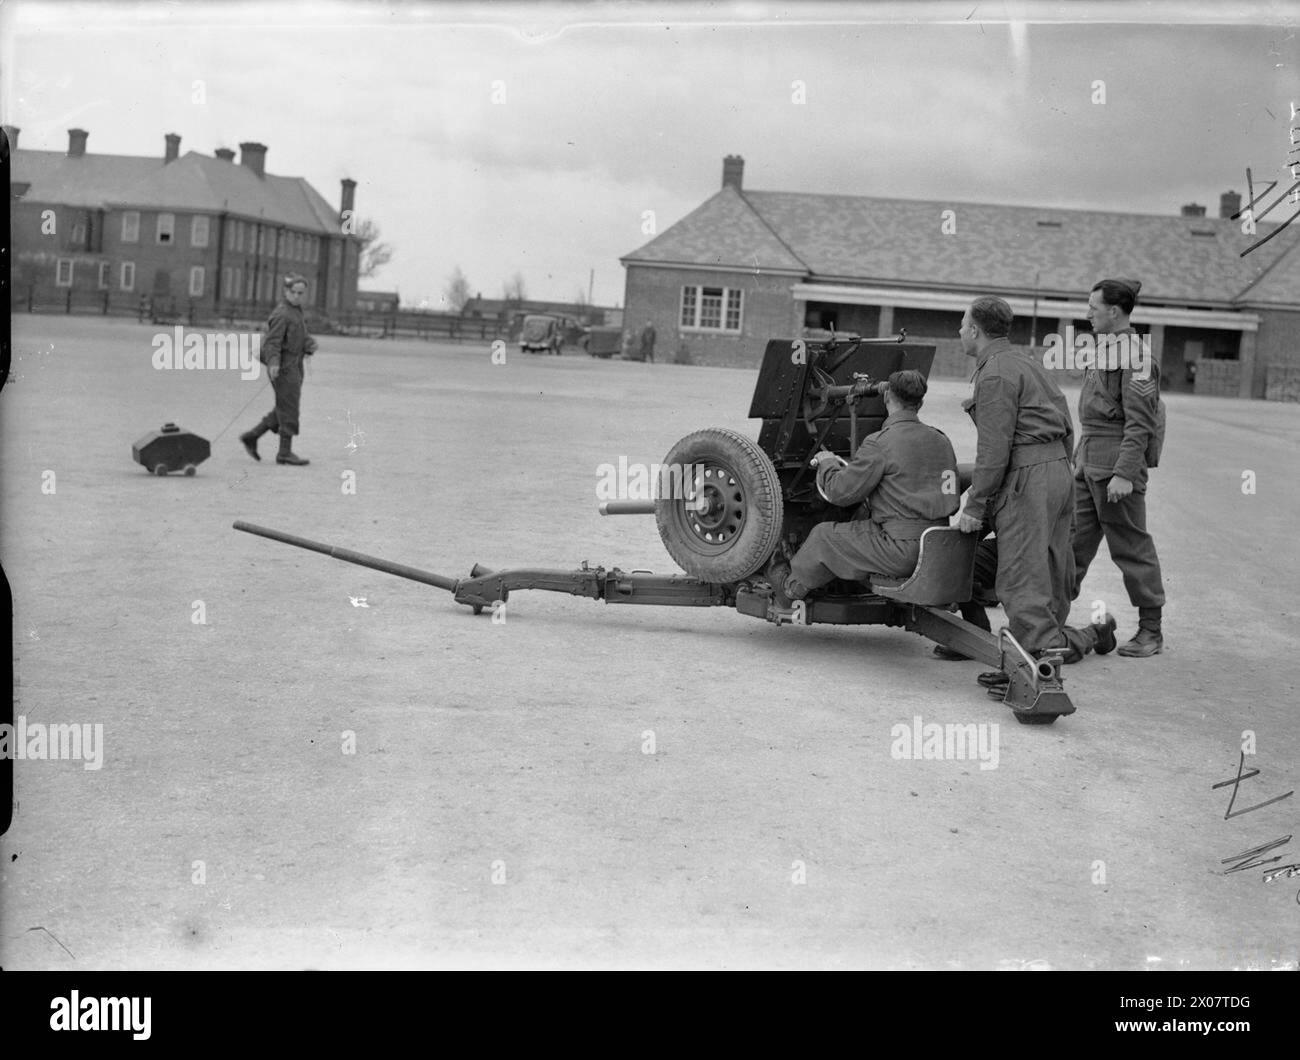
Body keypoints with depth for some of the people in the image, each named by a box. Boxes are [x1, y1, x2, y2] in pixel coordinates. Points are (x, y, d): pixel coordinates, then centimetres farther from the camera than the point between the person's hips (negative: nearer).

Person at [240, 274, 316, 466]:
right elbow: (272, 342, -21)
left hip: (294, 366, 9)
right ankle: (285, 452, 0)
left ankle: (251, 436, 18)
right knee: (289, 410, -6)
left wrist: (310, 344, 4)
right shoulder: (282, 314, -13)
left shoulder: (295, 311, 16)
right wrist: (274, 363, -35)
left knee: (284, 409, 13)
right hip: (284, 367, -9)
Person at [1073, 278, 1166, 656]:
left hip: (1116, 466, -9)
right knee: (1073, 541, 9)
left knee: (1131, 547, -1)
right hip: (1089, 462, 9)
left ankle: (1151, 632, 9)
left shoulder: (1134, 356, -14)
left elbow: (1139, 423, -19)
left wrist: (1124, 474, -24)